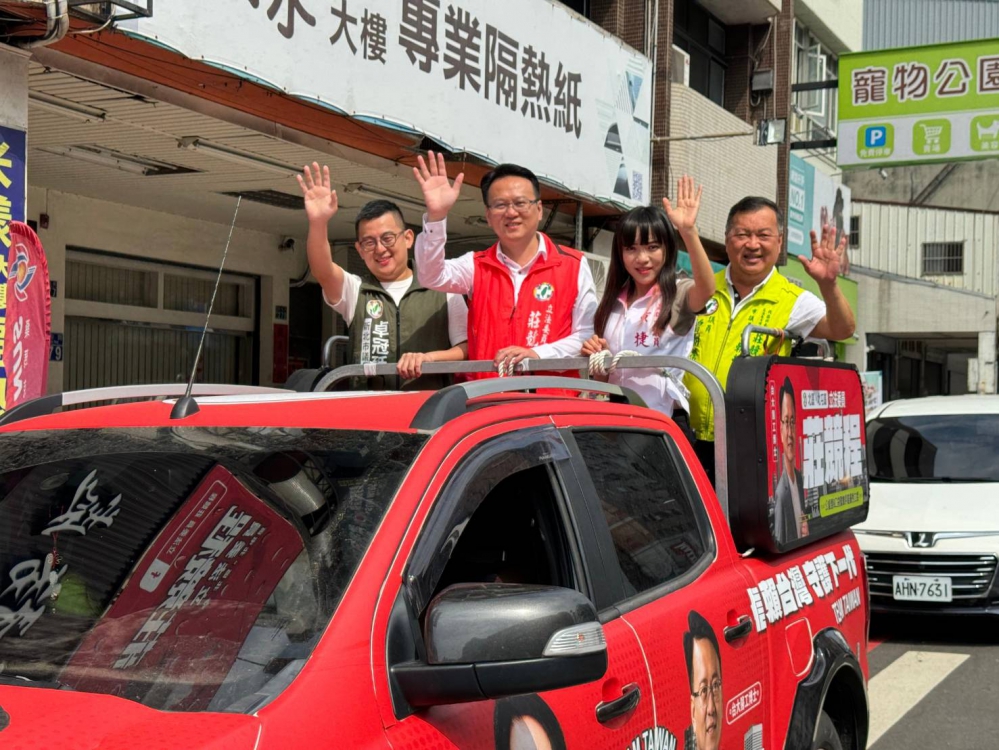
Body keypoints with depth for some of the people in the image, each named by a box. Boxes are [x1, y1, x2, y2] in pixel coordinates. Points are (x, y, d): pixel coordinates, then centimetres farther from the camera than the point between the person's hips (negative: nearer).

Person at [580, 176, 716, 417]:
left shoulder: (678, 294, -4)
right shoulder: (613, 303, 12)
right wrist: (597, 356, -3)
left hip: (663, 416, -4)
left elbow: (706, 289, -28)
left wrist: (688, 231, -37)